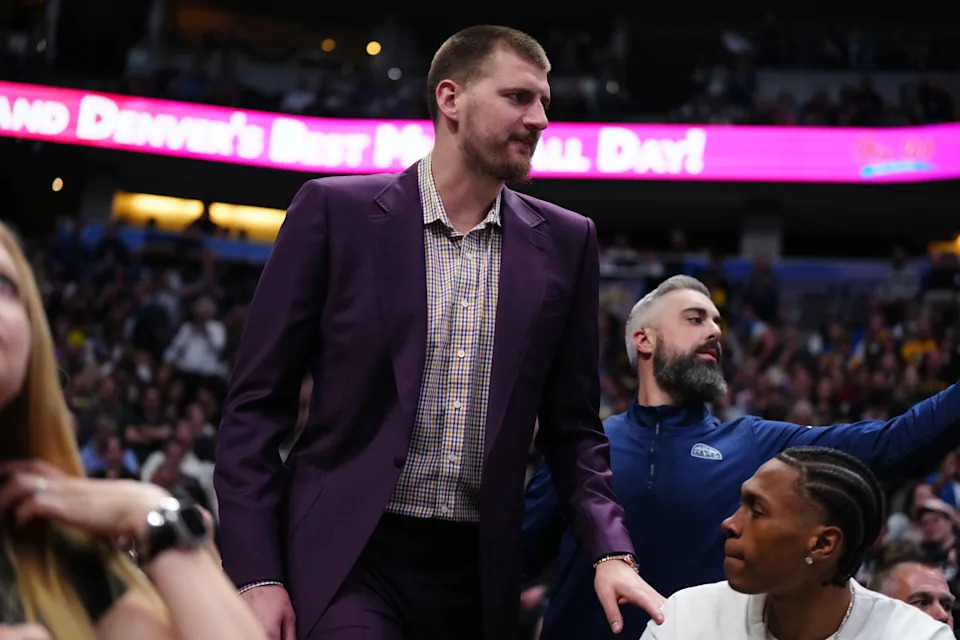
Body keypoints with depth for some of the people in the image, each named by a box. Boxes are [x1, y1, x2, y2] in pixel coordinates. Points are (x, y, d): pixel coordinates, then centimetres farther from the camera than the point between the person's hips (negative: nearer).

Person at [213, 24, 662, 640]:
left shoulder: (566, 242, 7)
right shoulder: (336, 211, -2)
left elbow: (572, 426, 11)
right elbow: (257, 403, -1)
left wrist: (612, 551, -5)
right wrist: (256, 573, -8)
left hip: (478, 570, 4)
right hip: (345, 557, -3)